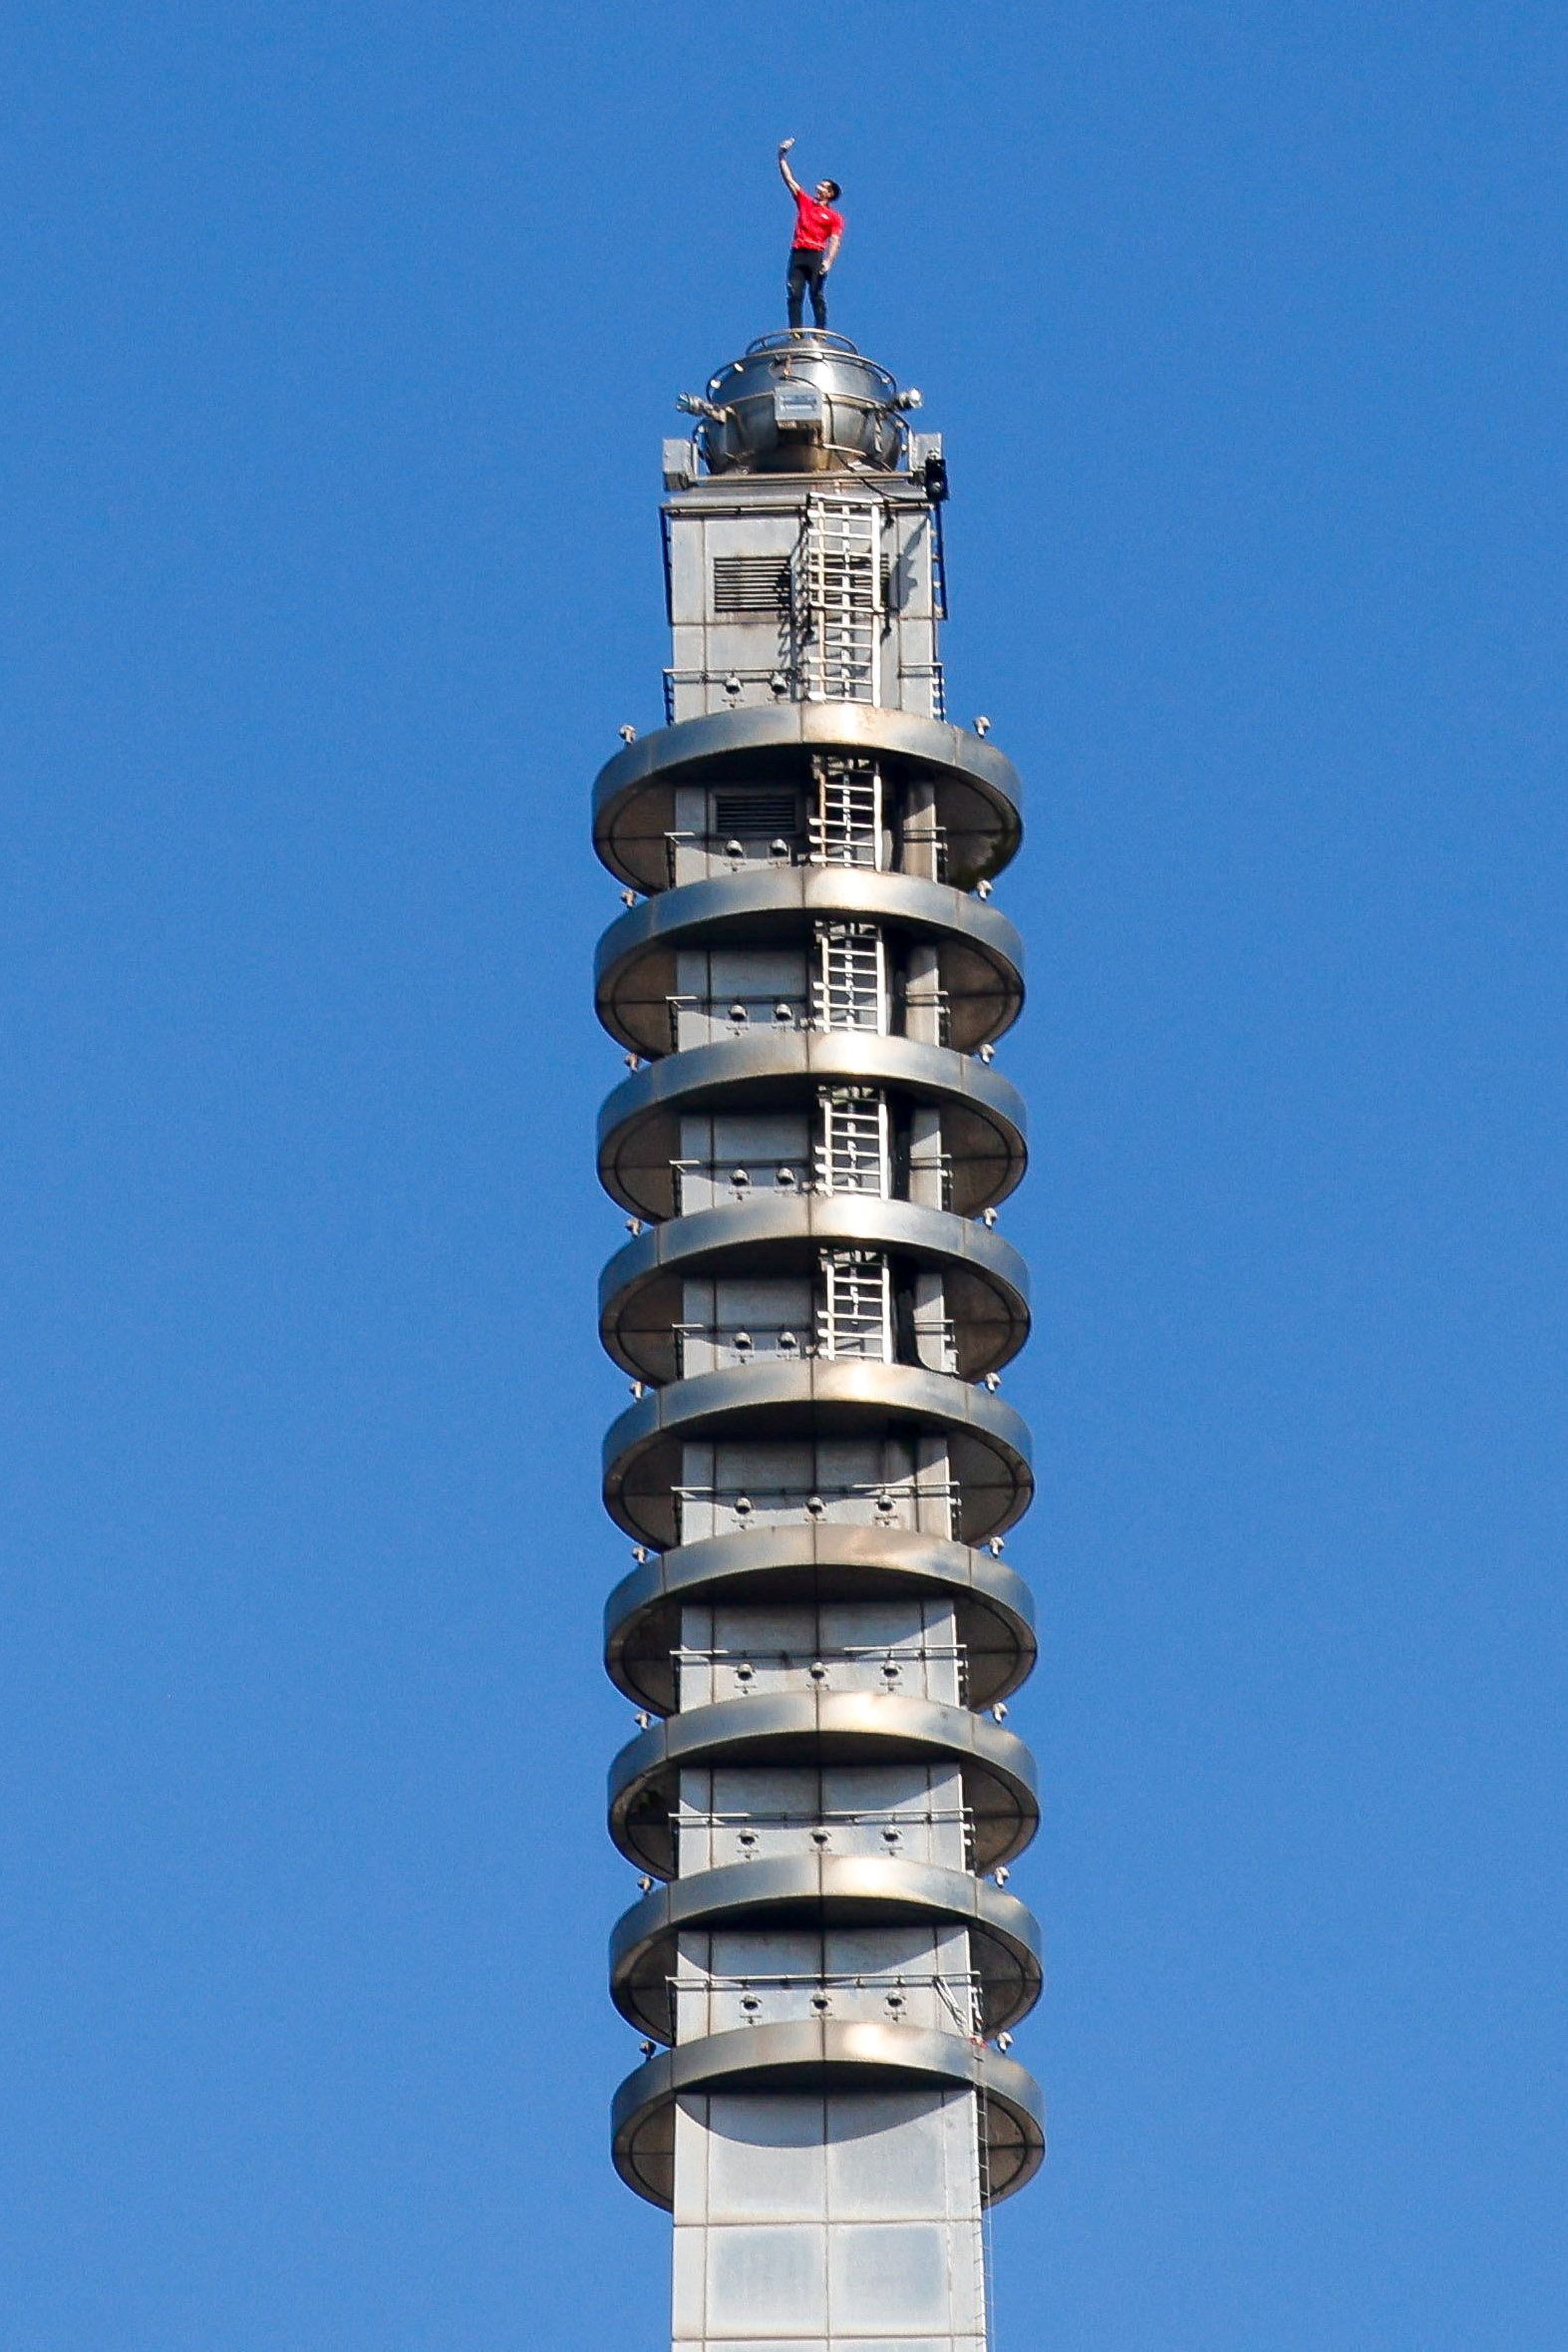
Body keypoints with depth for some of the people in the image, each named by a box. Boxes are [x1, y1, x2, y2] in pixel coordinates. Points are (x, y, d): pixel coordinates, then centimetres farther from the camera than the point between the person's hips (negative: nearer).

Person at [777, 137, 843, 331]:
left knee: (817, 295, -8)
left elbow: (835, 241, -1)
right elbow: (789, 179, 22)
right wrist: (782, 157, 16)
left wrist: (828, 261, -16)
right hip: (797, 253, 4)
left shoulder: (834, 217, 10)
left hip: (816, 255, -4)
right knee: (794, 293, -7)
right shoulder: (804, 201, 22)